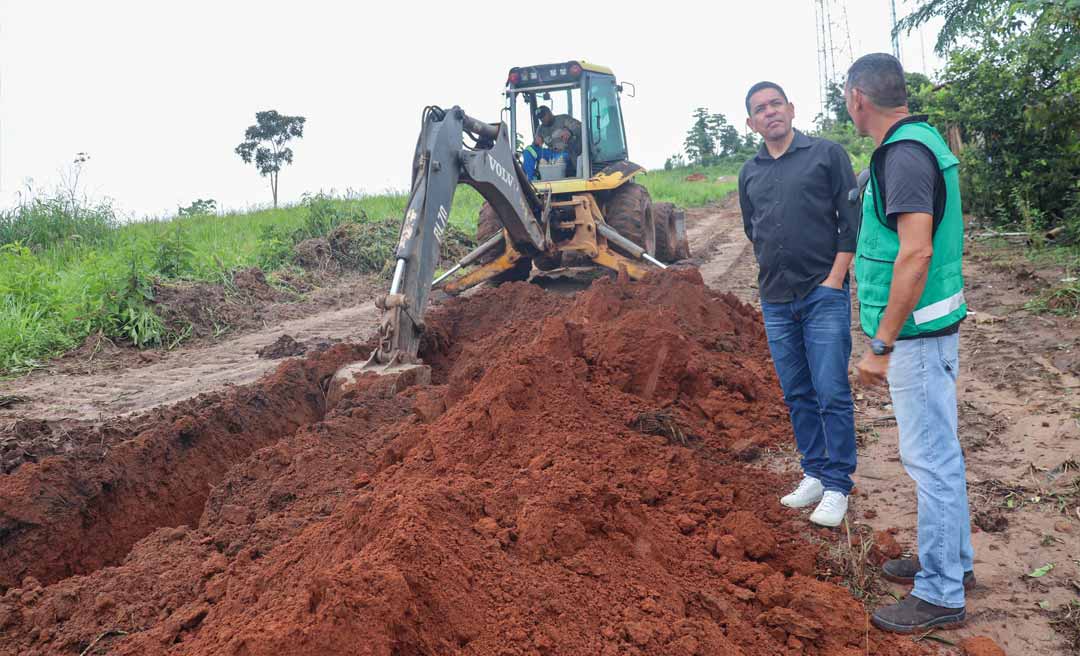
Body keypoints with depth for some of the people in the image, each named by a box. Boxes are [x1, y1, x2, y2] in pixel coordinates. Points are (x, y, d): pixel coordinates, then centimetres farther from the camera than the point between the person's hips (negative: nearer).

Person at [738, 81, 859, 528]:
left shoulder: (826, 154, 0)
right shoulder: (749, 172, 12)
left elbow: (851, 218, -3)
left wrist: (835, 276, -9)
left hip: (824, 295, -4)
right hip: (775, 301, 5)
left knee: (831, 393, -3)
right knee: (797, 395, 10)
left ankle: (837, 486, 7)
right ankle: (814, 475, 22)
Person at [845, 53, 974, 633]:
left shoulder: (905, 153, -19)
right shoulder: (919, 140, 13)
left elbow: (916, 254, -27)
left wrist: (880, 345, -23)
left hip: (915, 332, -10)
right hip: (925, 328, 10)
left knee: (931, 457, -1)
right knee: (938, 452, 19)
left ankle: (940, 593, 12)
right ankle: (952, 559, 35)